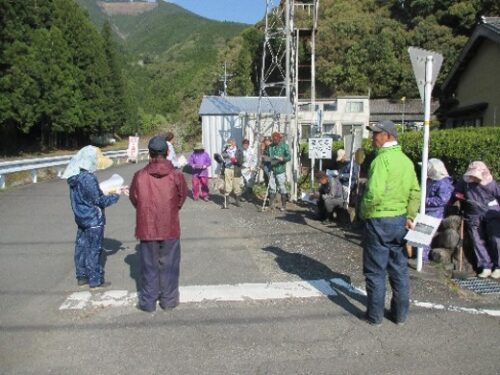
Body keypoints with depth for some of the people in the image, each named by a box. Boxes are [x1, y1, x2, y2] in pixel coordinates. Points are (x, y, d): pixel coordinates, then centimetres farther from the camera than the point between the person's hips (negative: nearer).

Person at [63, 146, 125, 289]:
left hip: (81, 218, 8)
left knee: (81, 247, 15)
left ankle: (81, 277, 26)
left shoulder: (74, 176, 3)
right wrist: (116, 195, -7)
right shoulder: (89, 179, -24)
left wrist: (103, 191, 11)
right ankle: (96, 280, 12)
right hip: (93, 220, -8)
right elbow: (100, 200, -19)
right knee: (94, 250, 2)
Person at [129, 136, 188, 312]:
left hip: (146, 228, 1)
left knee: (149, 266, 14)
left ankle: (148, 301, 23)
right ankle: (168, 299, 24)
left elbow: (134, 199, 2)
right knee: (169, 265, 14)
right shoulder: (176, 175, -13)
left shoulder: (139, 176, -11)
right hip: (170, 228, 0)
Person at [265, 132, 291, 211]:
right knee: (272, 188, 9)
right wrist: (268, 158, -2)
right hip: (272, 170, 4)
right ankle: (271, 204, 17)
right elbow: (266, 156, 20)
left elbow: (289, 157, -9)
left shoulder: (284, 146, -2)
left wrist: (282, 159, -26)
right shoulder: (270, 146, 11)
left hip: (280, 171, -4)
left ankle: (283, 205, 8)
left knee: (282, 188, -1)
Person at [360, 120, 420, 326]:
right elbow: (415, 192, 10)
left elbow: (375, 192, -27)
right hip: (400, 221, 8)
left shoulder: (382, 158, -18)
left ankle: (375, 315, 16)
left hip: (379, 221, -8)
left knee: (375, 271, 6)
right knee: (399, 268, 16)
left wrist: (364, 212, -12)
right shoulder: (406, 160, 8)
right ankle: (400, 313, 28)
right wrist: (410, 216, 13)